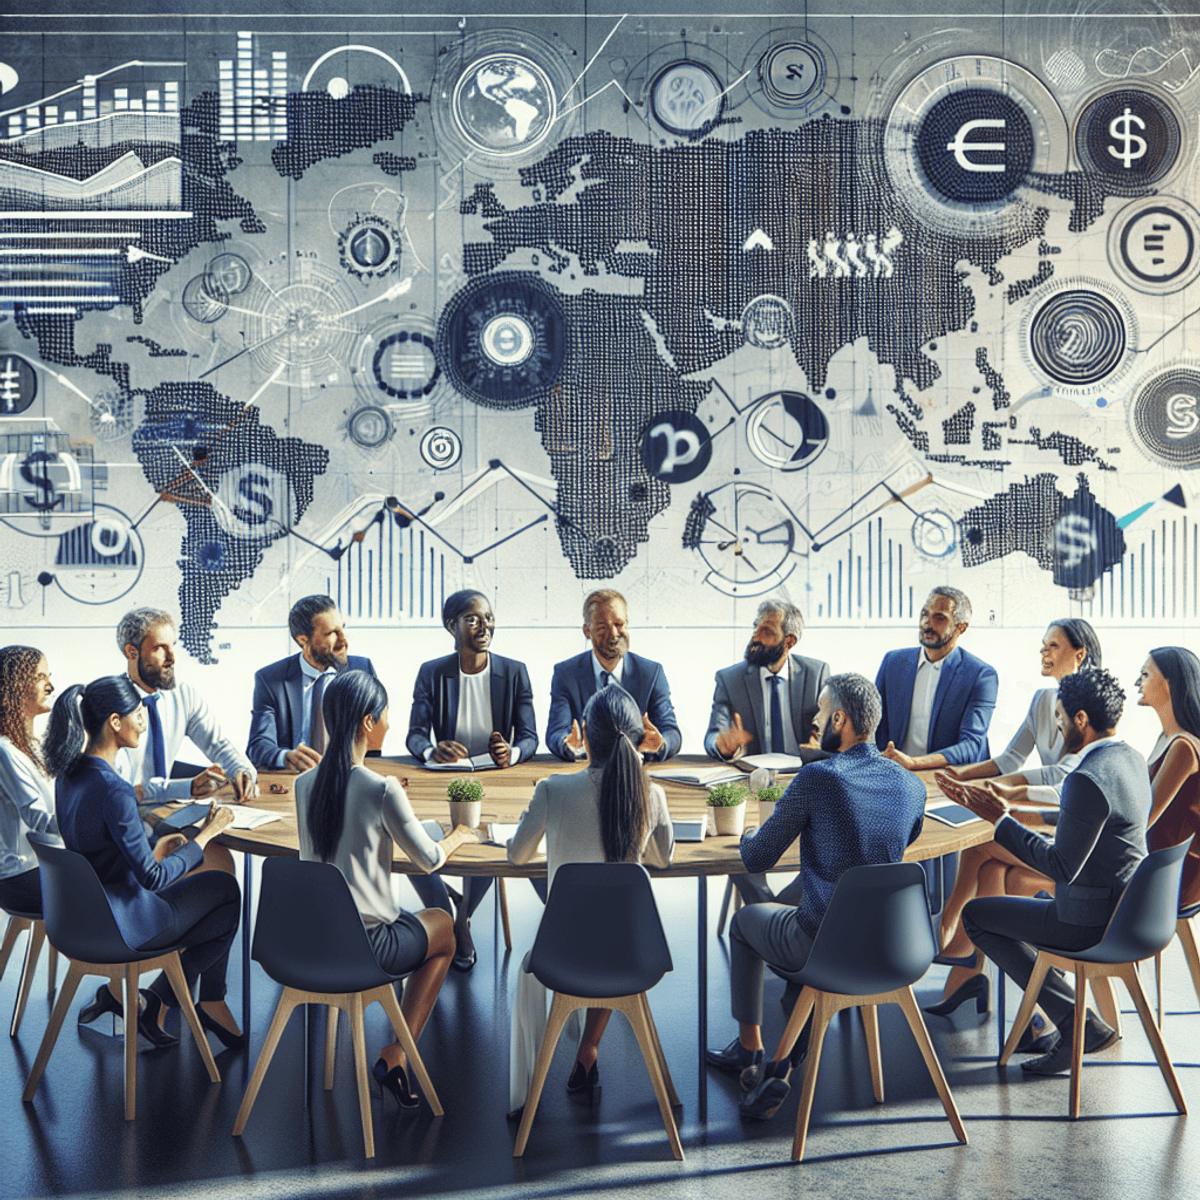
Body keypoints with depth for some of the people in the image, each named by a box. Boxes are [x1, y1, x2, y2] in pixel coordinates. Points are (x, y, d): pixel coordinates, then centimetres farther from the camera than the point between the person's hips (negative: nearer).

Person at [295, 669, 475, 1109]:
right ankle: (395, 1056, 18)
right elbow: (428, 860, -8)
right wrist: (457, 837, 14)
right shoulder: (382, 788, -20)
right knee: (443, 926, 24)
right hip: (365, 948, -6)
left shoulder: (304, 784, -2)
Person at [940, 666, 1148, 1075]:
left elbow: (1062, 867, -24)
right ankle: (1074, 1028, 29)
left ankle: (1078, 1023, 3)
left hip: (1092, 919, -10)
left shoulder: (1087, 779, -27)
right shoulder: (1131, 759, 4)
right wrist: (1026, 815, 22)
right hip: (1127, 905, 10)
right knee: (1035, 903, 32)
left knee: (975, 914, 3)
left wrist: (1001, 819, -18)